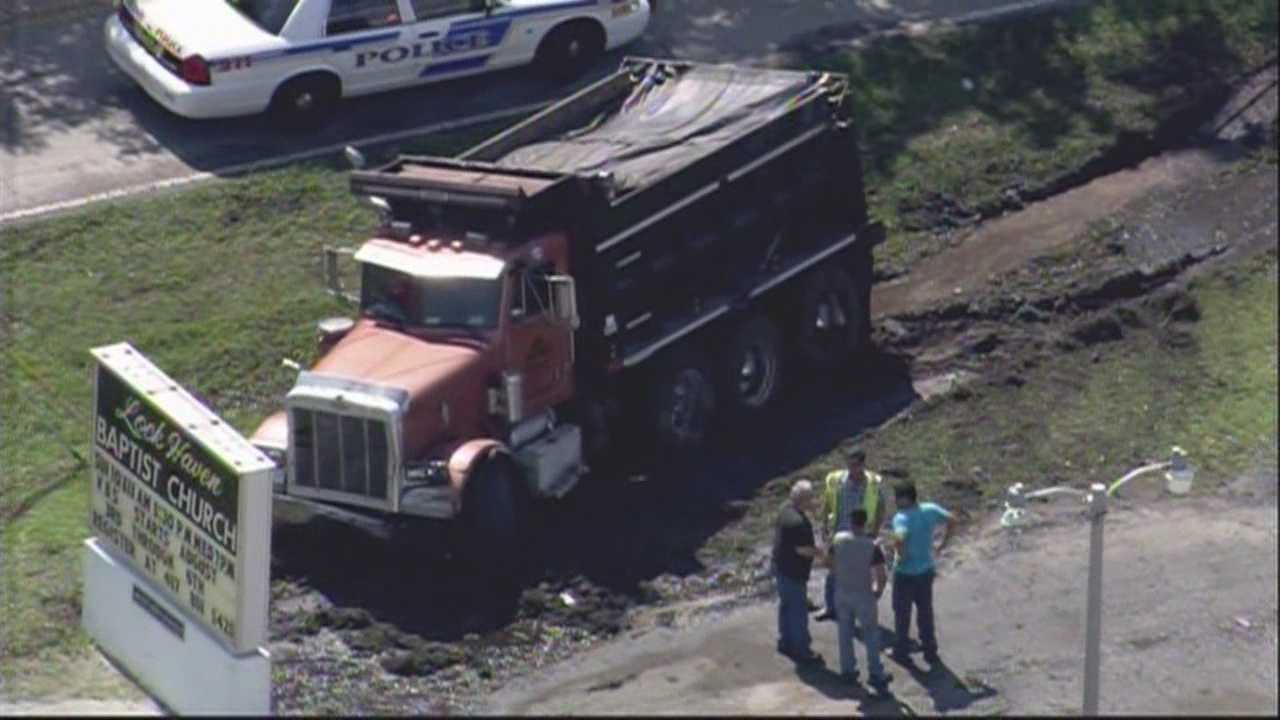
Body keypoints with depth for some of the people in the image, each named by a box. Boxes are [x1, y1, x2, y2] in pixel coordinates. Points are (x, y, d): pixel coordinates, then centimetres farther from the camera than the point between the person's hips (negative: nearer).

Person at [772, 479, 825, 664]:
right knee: (798, 611, 2)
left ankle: (785, 642, 36)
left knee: (786, 605, 22)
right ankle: (801, 650, 12)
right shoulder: (797, 521, -32)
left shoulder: (786, 508, 0)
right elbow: (802, 549, -26)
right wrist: (820, 554, -9)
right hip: (792, 572, -10)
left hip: (781, 567, 10)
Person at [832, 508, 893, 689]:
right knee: (871, 634, 10)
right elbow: (882, 576, -18)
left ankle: (848, 669, 25)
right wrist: (878, 591, 1)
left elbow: (832, 566, 2)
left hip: (842, 592, 3)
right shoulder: (872, 545, -19)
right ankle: (875, 673, 14)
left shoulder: (838, 539, -9)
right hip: (863, 595, -3)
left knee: (845, 632, 17)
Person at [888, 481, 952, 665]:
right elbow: (949, 519, 6)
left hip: (905, 573, -6)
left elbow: (899, 539, -43)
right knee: (926, 611, 20)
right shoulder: (930, 510, -8)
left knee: (902, 613, 14)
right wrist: (944, 541, 13)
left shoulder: (902, 518, -27)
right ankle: (930, 652, 29)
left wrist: (902, 555, -25)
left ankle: (900, 651, 28)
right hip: (926, 570, 6)